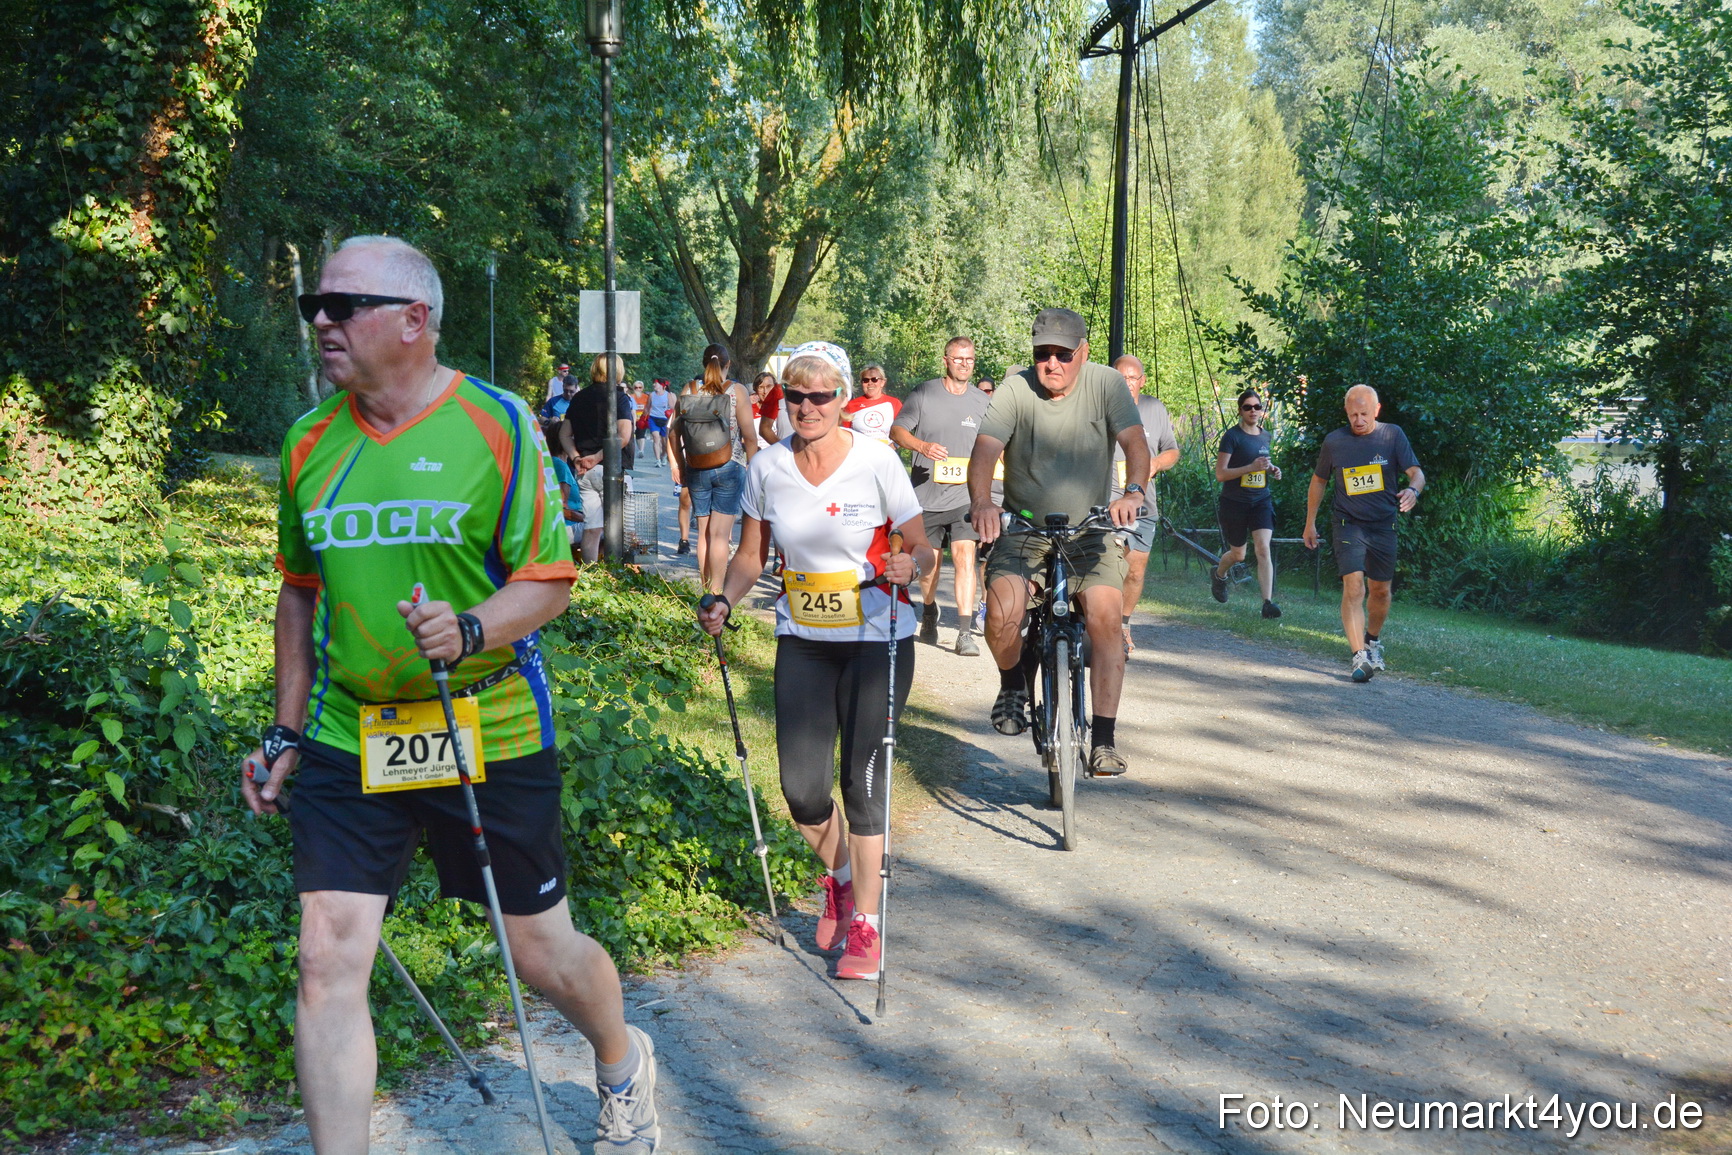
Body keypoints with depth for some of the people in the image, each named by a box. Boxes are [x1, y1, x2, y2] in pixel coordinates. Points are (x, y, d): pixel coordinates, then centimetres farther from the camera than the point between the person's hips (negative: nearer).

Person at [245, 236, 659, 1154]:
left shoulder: (497, 424, -9)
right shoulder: (310, 441, 4)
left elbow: (550, 578, -9)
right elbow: (300, 590, 15)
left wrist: (471, 629, -28)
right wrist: (286, 732, 14)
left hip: (492, 732, -3)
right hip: (348, 740, 3)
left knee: (541, 949, 11)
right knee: (327, 960, -6)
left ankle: (622, 1064, 43)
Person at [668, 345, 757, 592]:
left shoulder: (689, 391, 2)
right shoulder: (736, 391, -6)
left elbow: (673, 433, 6)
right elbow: (749, 437, -9)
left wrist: (678, 465, 15)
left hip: (696, 470, 3)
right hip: (729, 469, -3)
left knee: (703, 532, 13)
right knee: (720, 534, -3)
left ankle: (703, 586, 21)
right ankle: (716, 592, -5)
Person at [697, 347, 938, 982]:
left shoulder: (876, 461, -11)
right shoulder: (767, 468, -2)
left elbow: (922, 548, -6)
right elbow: (751, 555, 8)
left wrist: (911, 564, -29)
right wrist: (723, 602, -9)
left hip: (877, 638, -3)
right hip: (803, 639, 3)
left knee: (862, 780, -4)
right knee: (801, 787, 0)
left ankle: (864, 926, 12)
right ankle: (839, 877, 32)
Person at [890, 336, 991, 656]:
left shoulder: (983, 402, 8)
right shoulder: (924, 393, 0)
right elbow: (897, 430, -3)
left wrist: (984, 464, -3)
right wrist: (923, 446, -21)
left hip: (964, 495, 0)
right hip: (926, 494, 0)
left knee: (964, 556, -14)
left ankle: (965, 633, -14)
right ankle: (929, 615, 40)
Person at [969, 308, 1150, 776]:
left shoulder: (1106, 383, -5)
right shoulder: (1015, 389, -7)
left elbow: (1135, 442, -16)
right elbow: (985, 448, -18)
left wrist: (1133, 492, -37)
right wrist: (982, 502, -38)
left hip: (1089, 531, 0)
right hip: (1023, 531, 0)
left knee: (1105, 614, -21)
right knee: (1003, 612, -25)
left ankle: (1103, 739, -12)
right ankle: (1013, 686, 7)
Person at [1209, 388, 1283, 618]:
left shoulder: (1265, 436, 8)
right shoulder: (1232, 436, -11)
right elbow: (1220, 474, -15)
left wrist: (1271, 469, 4)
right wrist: (1251, 467, -25)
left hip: (1261, 500, 3)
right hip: (1234, 502, -3)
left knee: (1263, 549, -15)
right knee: (1238, 554, 11)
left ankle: (1268, 602, -17)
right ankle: (1218, 574, 46)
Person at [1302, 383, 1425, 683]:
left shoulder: (1392, 435, -3)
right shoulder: (1334, 442, -2)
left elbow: (1416, 472, -9)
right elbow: (1319, 481, 12)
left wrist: (1413, 490, -33)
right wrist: (1310, 522, 13)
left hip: (1383, 524, 2)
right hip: (1348, 523, -2)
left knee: (1380, 590, 12)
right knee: (1353, 585, -18)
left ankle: (1373, 640, 39)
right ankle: (1360, 657, -24)